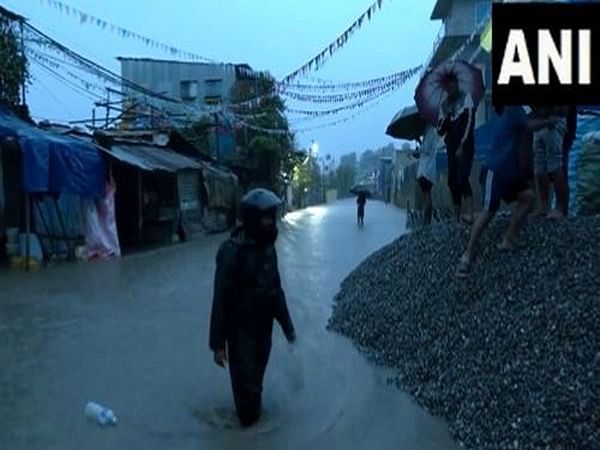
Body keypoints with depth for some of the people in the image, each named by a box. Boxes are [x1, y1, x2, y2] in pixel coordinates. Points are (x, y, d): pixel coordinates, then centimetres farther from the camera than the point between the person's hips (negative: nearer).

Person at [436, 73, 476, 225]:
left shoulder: (466, 98, -2)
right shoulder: (444, 104, 13)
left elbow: (469, 122, -10)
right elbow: (440, 130, 10)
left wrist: (462, 146, -15)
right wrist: (446, 119, -10)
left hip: (465, 146, -5)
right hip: (451, 147, 5)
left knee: (463, 178, -21)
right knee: (452, 181, 2)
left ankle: (470, 214, -31)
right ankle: (456, 217, 7)